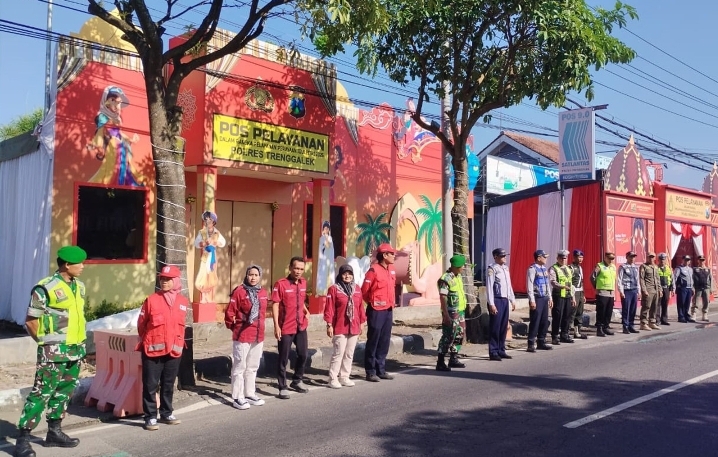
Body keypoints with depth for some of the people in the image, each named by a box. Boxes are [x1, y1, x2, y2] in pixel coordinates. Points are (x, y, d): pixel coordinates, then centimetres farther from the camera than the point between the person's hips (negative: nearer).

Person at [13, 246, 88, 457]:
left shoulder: (79, 286, 8)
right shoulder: (46, 288, -16)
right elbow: (30, 321, -9)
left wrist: (79, 343, 15)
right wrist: (47, 343, -1)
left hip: (75, 350, 7)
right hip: (54, 352, -7)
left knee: (65, 392, 15)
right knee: (41, 393, -5)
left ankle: (54, 432, 27)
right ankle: (23, 439, 3)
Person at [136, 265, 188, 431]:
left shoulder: (183, 302, 2)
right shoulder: (151, 300, -8)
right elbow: (141, 324, 2)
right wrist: (148, 340, 12)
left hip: (174, 350, 4)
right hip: (153, 350, -3)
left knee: (168, 384, 15)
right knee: (150, 385, 2)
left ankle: (166, 414, 28)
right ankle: (150, 417, 12)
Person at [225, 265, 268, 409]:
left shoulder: (263, 293, 7)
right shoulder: (239, 291, -13)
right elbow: (229, 312, -10)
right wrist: (233, 326, 1)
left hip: (258, 336, 7)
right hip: (242, 336, -7)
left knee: (253, 367, 16)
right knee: (240, 367, 1)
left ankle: (250, 394, 28)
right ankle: (237, 398, 8)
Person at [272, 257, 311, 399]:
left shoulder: (303, 283, 6)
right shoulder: (281, 284, -13)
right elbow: (275, 305, -14)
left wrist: (306, 311, 3)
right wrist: (276, 326, -18)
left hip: (301, 326, 6)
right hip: (286, 328, -6)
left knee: (303, 355, 17)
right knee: (283, 358, 3)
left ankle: (297, 381, 37)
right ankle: (283, 388, 15)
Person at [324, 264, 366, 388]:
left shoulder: (357, 289, 10)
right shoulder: (334, 289, -5)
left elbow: (360, 307, 12)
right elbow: (329, 308, -7)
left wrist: (361, 323, 12)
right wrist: (329, 325, -10)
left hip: (354, 328, 5)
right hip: (339, 328, -5)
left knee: (349, 354, 11)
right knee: (338, 353, -4)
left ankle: (344, 377, 22)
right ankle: (333, 379, 6)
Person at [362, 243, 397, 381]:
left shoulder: (391, 270, 10)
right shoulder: (374, 270, -14)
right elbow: (364, 291, -10)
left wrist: (392, 302, 16)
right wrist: (372, 303, 2)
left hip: (389, 310, 8)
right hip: (376, 311, -7)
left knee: (384, 341, 12)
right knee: (373, 341, 1)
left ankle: (381, 370, 21)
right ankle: (371, 371, 8)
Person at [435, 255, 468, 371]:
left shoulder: (458, 276, 12)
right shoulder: (445, 279, -16)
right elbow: (443, 298, -20)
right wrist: (446, 315, -23)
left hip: (460, 312, 9)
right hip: (451, 313, -9)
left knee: (459, 335, 15)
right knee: (448, 337, -8)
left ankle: (453, 359, 27)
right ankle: (440, 363, -2)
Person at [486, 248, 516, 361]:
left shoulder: (506, 268, 15)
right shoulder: (492, 269, -10)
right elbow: (489, 287, -14)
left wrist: (513, 300, 17)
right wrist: (491, 304, -19)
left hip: (505, 300, 8)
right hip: (496, 300, -8)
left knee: (504, 326, 11)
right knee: (495, 327, -3)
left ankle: (501, 350, 20)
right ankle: (493, 353, 3)